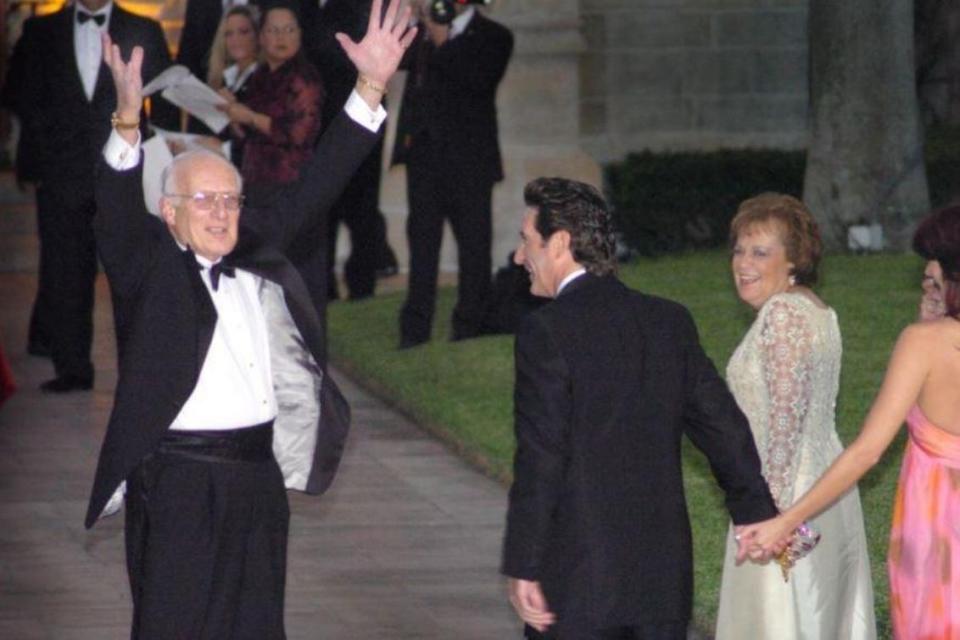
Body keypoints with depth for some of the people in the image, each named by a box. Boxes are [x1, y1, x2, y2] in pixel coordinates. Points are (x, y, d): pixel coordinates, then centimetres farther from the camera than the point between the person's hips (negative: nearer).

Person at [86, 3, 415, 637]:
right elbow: (117, 212, -21)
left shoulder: (255, 253, 13)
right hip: (178, 484, -6)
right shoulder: (147, 265, -3)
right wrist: (128, 120, -38)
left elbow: (313, 189, 15)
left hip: (259, 481, 6)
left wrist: (372, 87, 8)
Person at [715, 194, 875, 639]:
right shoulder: (817, 309, 11)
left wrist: (769, 506, -19)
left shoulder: (782, 313, -17)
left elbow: (785, 419, -21)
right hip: (828, 482, 10)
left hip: (790, 497, -10)